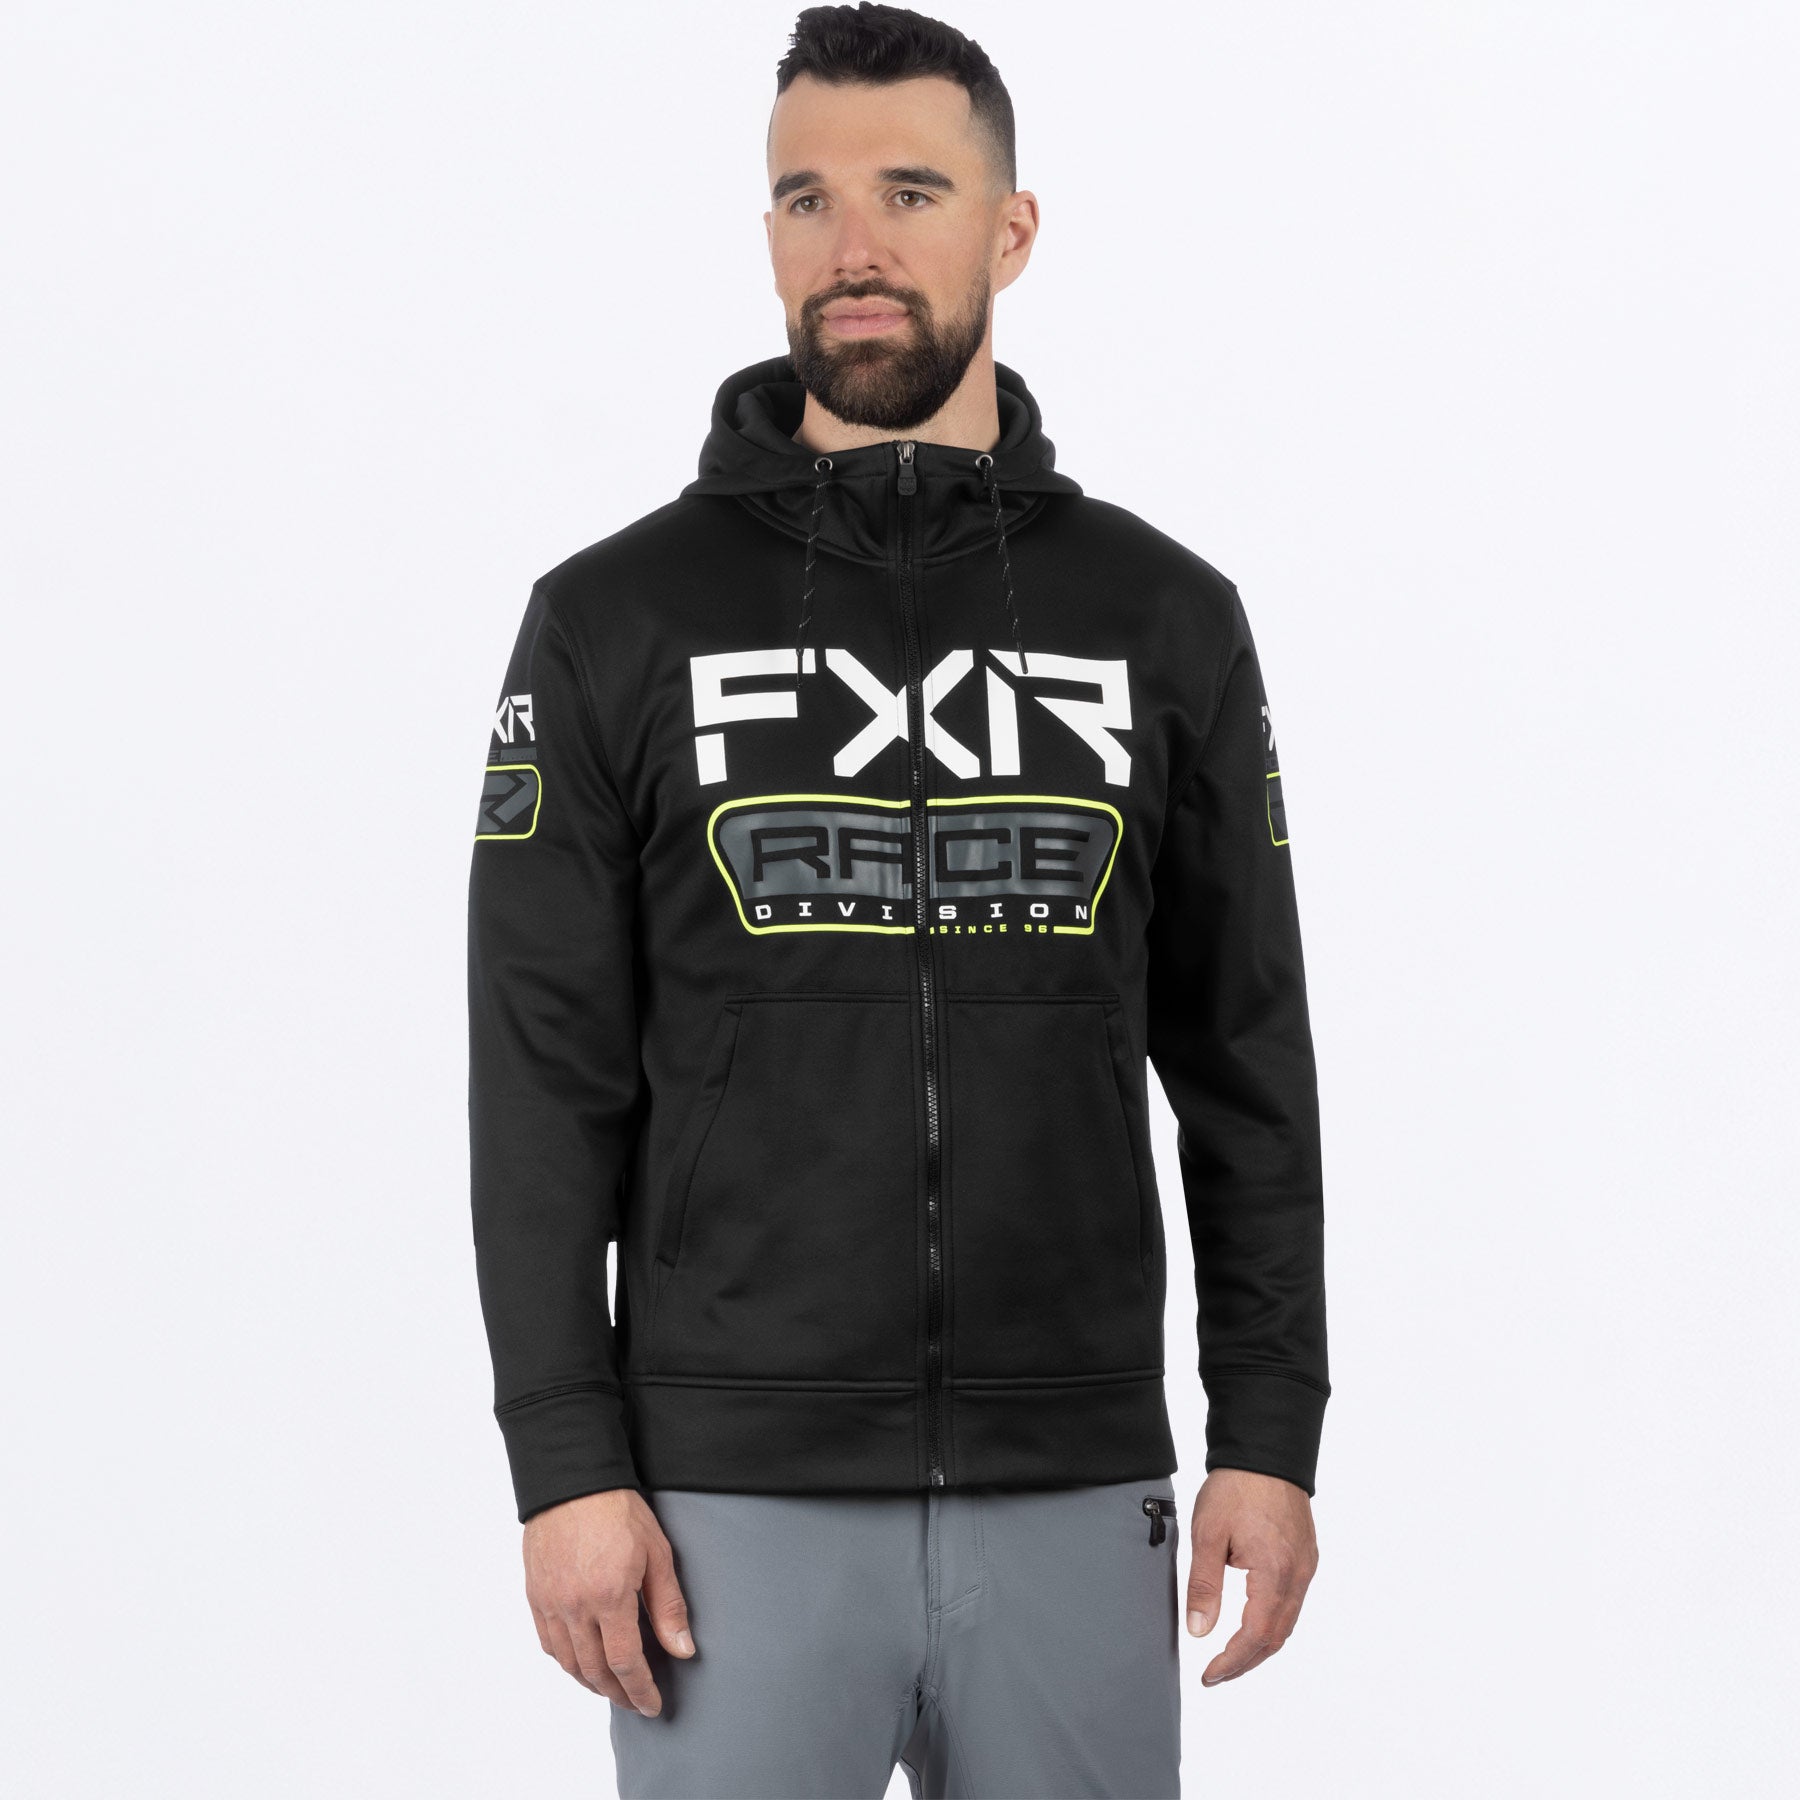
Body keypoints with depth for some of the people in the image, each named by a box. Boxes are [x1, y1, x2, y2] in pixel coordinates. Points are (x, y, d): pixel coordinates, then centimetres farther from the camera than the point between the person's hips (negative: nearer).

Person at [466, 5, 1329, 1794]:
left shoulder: (1164, 619, 5)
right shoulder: (618, 621, 0)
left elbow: (1247, 1061, 8)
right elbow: (544, 1089, -2)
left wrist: (1271, 1436, 2)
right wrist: (568, 1467, -8)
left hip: (1077, 1503, 2)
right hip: (738, 1505, -2)